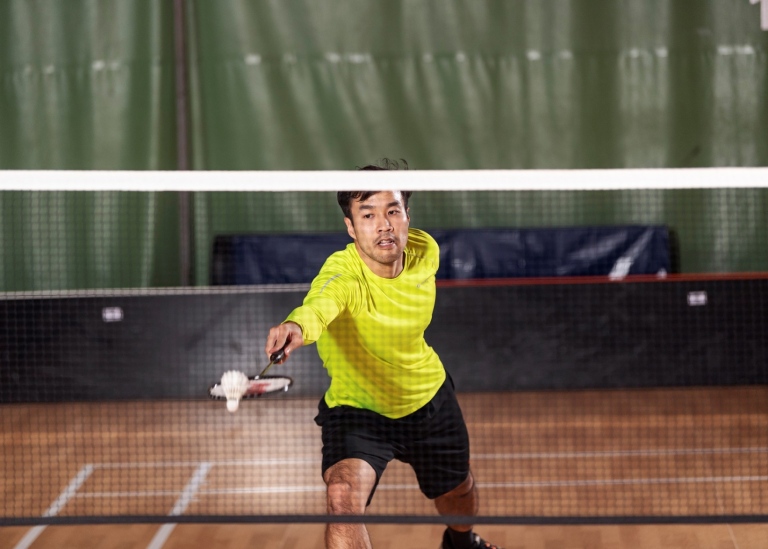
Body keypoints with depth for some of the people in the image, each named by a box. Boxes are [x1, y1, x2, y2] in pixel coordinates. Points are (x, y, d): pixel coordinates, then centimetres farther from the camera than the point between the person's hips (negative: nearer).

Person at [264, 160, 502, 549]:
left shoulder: (425, 252, -15)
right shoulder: (341, 274, -34)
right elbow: (319, 305, -59)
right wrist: (296, 327, -80)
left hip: (427, 399, 5)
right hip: (355, 410, -5)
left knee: (457, 493, 25)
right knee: (343, 497, -31)